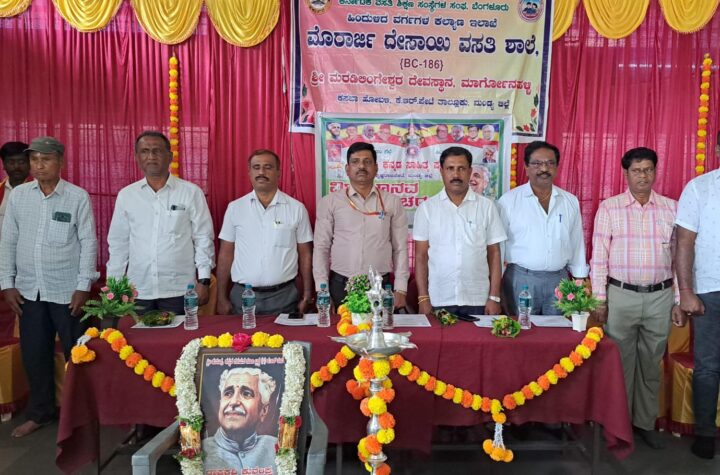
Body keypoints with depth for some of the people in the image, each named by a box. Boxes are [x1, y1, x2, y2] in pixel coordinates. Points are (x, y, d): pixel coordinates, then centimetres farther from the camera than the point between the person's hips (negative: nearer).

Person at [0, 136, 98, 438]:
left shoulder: (78, 196, -6)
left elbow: (88, 242, -6)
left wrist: (84, 286, -10)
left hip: (67, 291, -3)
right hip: (28, 290, 4)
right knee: (34, 354, 13)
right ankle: (39, 413, 30)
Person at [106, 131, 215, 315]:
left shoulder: (191, 192, -2)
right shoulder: (126, 195, 6)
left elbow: (203, 239, -1)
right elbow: (118, 244, 10)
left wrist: (203, 280, -4)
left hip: (179, 290, -2)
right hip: (138, 291, 2)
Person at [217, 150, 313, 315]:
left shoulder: (297, 208, 0)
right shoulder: (235, 208, 3)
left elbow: (305, 254, 4)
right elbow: (226, 254, 6)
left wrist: (307, 296, 0)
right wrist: (222, 297, 3)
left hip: (284, 296, -1)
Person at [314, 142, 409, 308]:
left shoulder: (392, 202, 4)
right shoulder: (329, 202, 2)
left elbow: (400, 248, 4)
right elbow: (321, 247, 2)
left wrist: (400, 290, -1)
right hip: (340, 286, 0)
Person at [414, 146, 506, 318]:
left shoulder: (487, 206, 3)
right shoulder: (427, 208, 2)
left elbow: (494, 254, 4)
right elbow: (421, 255, 2)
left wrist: (494, 297, 0)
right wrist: (423, 298, -3)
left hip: (477, 300, 1)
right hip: (438, 300, 0)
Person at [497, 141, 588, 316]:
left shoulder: (571, 201, 7)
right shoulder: (508, 201, -5)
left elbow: (577, 244, 12)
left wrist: (580, 281, 12)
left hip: (559, 280, 3)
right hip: (521, 279, -3)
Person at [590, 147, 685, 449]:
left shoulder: (671, 208, 6)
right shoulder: (609, 207, 0)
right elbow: (599, 256, -1)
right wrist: (599, 300, -5)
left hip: (660, 297, 2)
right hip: (621, 295, -2)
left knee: (651, 364, 12)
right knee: (620, 363, 6)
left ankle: (645, 423, 27)